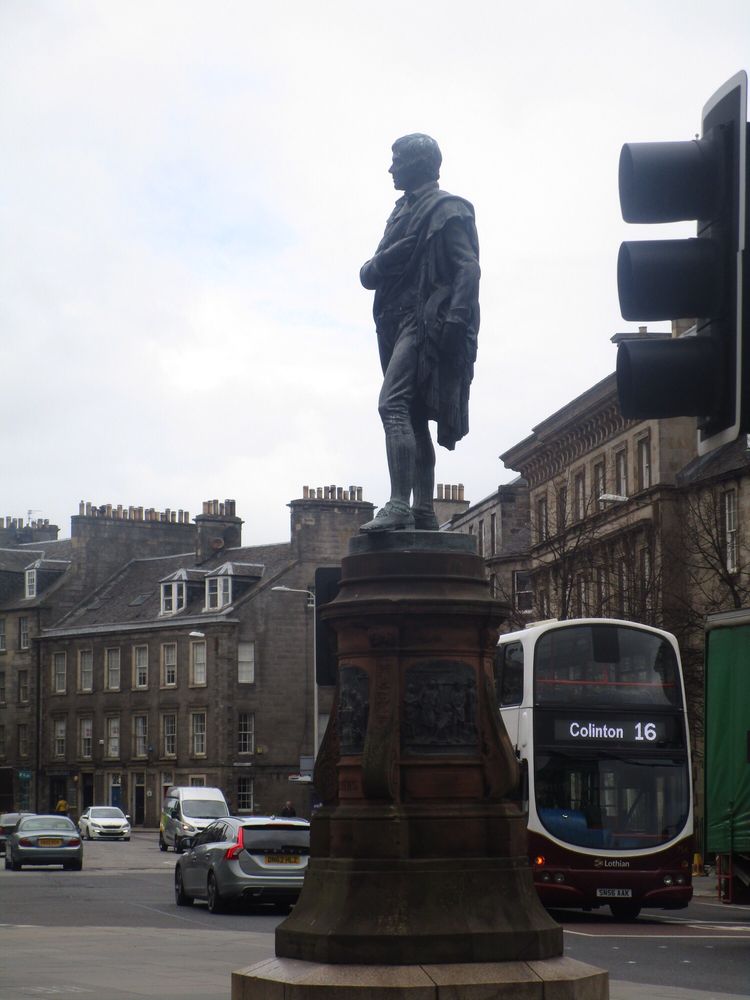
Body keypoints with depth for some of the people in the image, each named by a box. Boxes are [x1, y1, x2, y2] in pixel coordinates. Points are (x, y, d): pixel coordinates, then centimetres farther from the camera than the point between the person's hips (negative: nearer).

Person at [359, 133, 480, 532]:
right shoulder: (403, 212, 24)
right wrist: (378, 265, -4)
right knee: (414, 419, 8)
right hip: (399, 325, 9)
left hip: (425, 322, -9)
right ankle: (423, 511, 10)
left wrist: (456, 319, -24)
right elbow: (369, 274, 20)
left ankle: (399, 506, -29)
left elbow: (468, 267, -12)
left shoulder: (447, 208, -1)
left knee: (393, 404, -21)